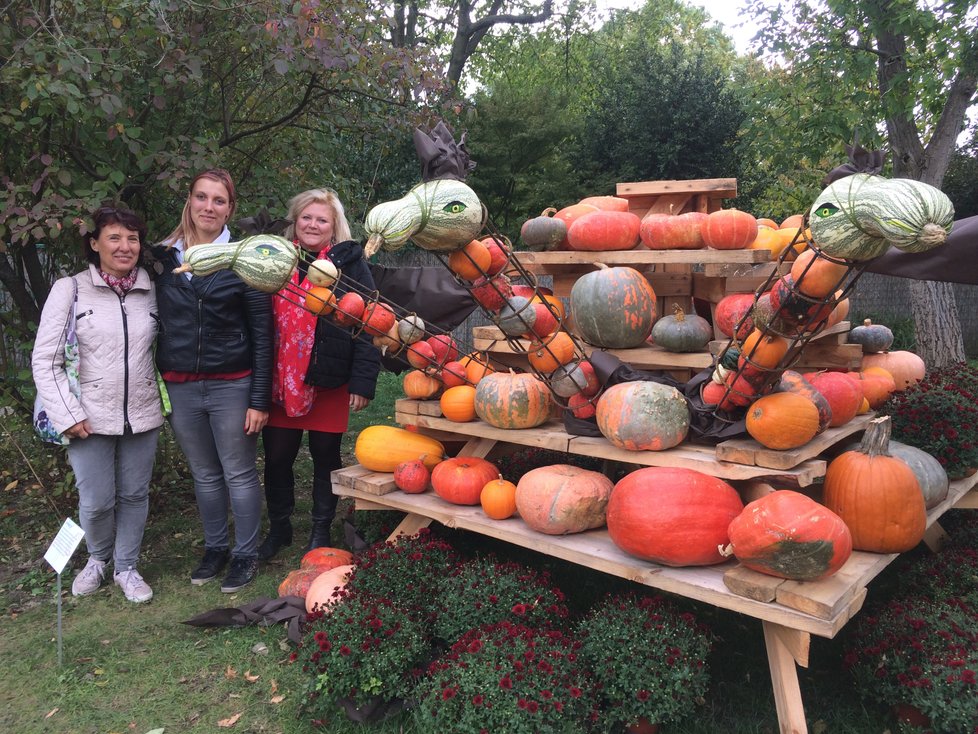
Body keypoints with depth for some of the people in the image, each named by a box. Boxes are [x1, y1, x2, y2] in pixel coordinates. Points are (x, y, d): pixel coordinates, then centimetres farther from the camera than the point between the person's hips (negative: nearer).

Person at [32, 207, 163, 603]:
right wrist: (67, 415, -11)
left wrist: (167, 399, 1)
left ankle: (126, 567, 31)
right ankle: (98, 559, 34)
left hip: (142, 415, 2)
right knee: (96, 502, 4)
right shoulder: (70, 290, -5)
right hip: (90, 418, -2)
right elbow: (44, 361, -5)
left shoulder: (152, 291, 2)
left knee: (134, 495, 11)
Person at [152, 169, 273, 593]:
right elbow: (157, 326, 9)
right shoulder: (162, 258, 5)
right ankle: (214, 547, 33)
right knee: (204, 475, 16)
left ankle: (246, 554, 22)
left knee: (239, 474, 6)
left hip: (231, 386, -3)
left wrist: (259, 399, -10)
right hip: (179, 387, 4)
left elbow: (262, 336, -7)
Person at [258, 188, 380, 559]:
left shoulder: (349, 263, -3)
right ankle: (279, 528, 31)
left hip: (328, 382, -3)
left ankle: (321, 530, 27)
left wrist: (363, 381, -14)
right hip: (280, 380, 3)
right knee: (276, 457, 10)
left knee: (325, 456, 10)